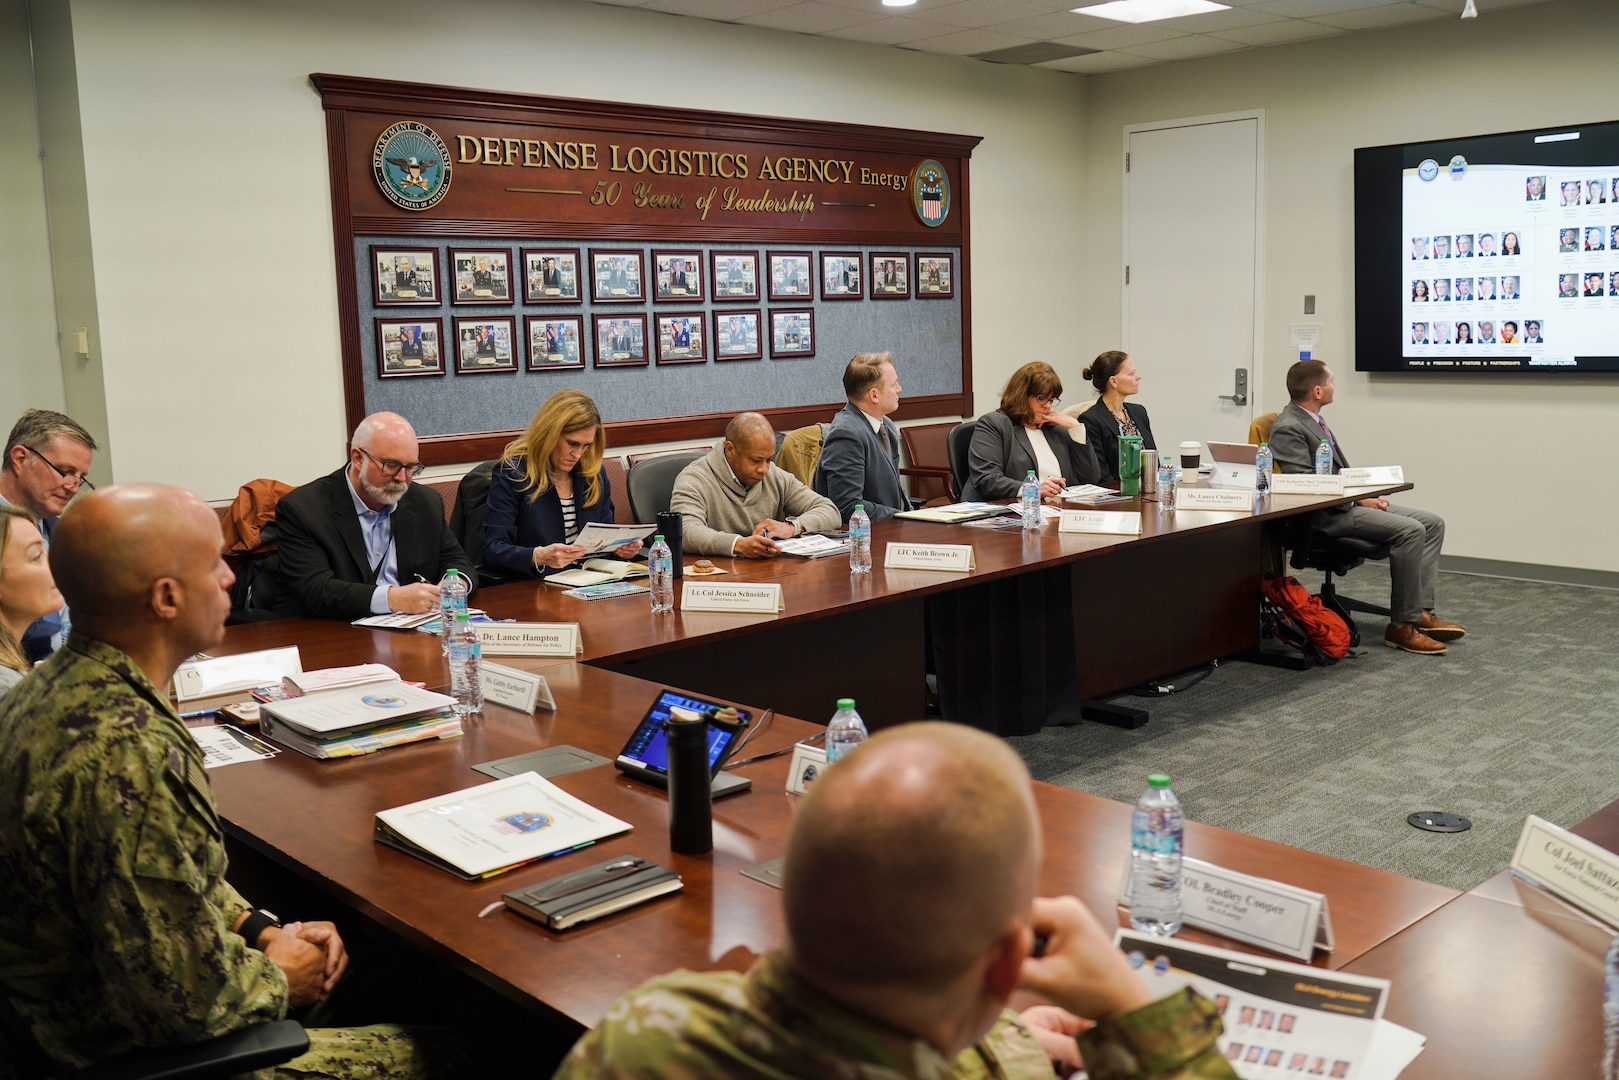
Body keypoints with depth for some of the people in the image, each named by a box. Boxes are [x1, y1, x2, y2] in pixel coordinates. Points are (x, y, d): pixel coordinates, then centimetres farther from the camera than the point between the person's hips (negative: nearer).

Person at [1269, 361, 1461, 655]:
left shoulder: (1313, 420, 16)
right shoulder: (1288, 429, -15)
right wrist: (1359, 498, -16)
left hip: (1348, 502, 11)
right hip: (1327, 515, -11)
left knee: (1432, 523, 3)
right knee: (1410, 530, -23)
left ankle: (1421, 612, -2)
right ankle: (1402, 625, -15)